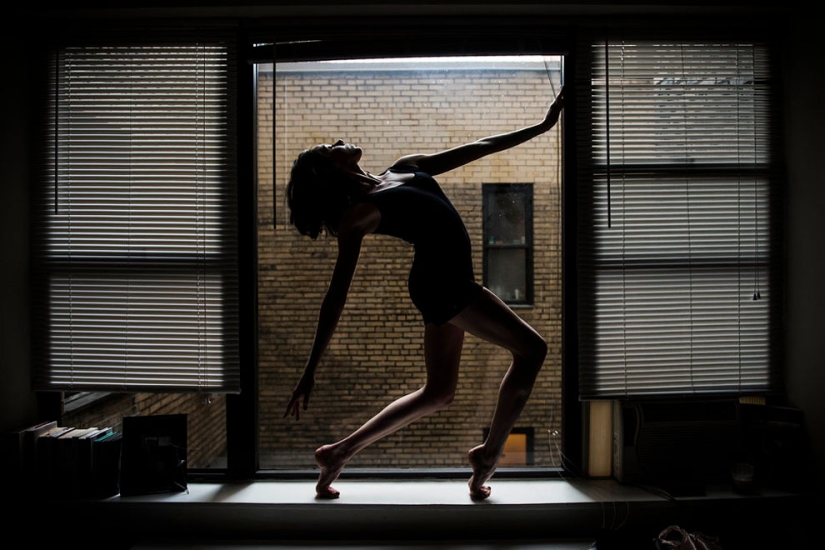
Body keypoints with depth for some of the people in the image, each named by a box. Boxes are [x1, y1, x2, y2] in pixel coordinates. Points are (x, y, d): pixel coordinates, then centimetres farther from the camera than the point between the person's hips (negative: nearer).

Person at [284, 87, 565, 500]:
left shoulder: (406, 169, 13)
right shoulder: (356, 214, -8)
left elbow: (477, 148, 16)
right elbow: (336, 296, -10)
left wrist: (542, 125, 15)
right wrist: (310, 372, -12)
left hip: (447, 282, 8)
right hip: (440, 280, -8)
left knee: (438, 392, 16)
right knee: (530, 349, -4)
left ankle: (341, 451, 22)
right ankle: (488, 454, 3)